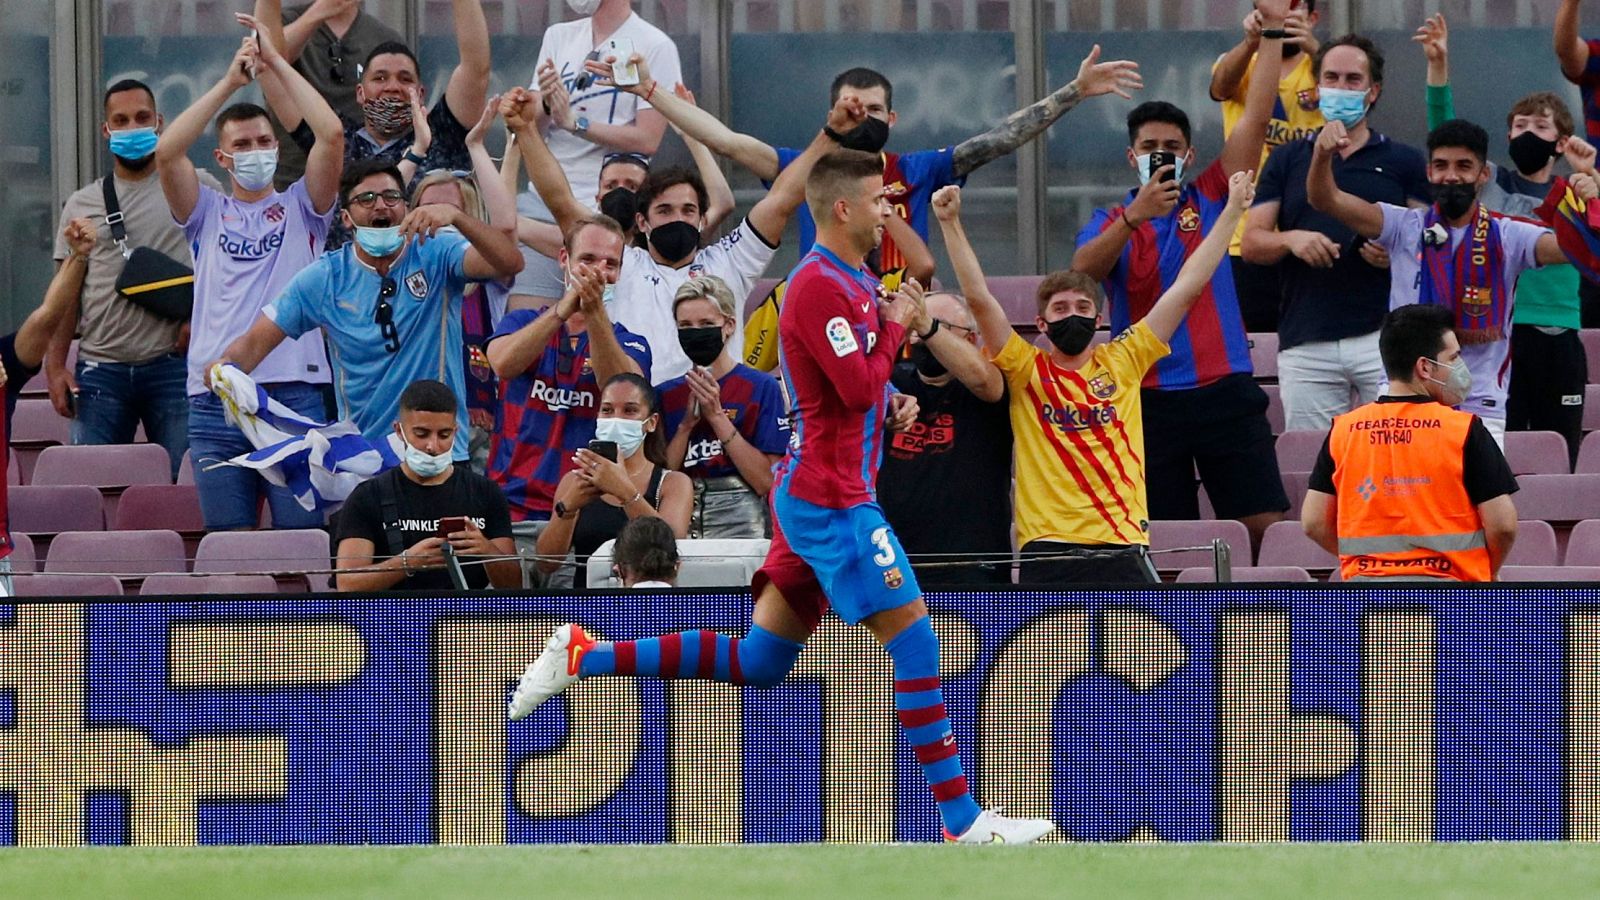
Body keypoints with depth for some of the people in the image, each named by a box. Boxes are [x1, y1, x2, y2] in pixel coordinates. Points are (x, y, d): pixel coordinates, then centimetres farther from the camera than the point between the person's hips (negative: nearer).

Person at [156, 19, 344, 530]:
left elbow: (331, 135, -2)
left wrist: (277, 63, 2)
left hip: (294, 394, -1)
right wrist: (229, 82, -2)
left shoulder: (300, 209, 13)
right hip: (215, 399, 1)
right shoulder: (208, 215, 15)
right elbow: (166, 153, -1)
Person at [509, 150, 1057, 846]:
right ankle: (963, 820, -8)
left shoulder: (850, 282, 16)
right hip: (831, 499, -10)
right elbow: (860, 387, -21)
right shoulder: (821, 287, -16)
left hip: (813, 494, 10)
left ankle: (586, 657, 12)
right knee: (913, 635, -9)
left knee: (758, 661, 10)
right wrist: (894, 326, -6)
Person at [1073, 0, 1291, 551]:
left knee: (1264, 523, -5)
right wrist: (1135, 215, -24)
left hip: (1224, 389, 0)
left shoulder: (1210, 200, 10)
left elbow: (1256, 119, 4)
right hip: (1148, 398, 0)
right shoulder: (1111, 222, 9)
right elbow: (1082, 270, -11)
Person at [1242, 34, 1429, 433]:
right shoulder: (1287, 160, 16)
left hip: (1383, 336, -2)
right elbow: (1252, 243, 10)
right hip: (1306, 341, 2)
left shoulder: (1402, 161, 12)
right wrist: (1291, 240, -11)